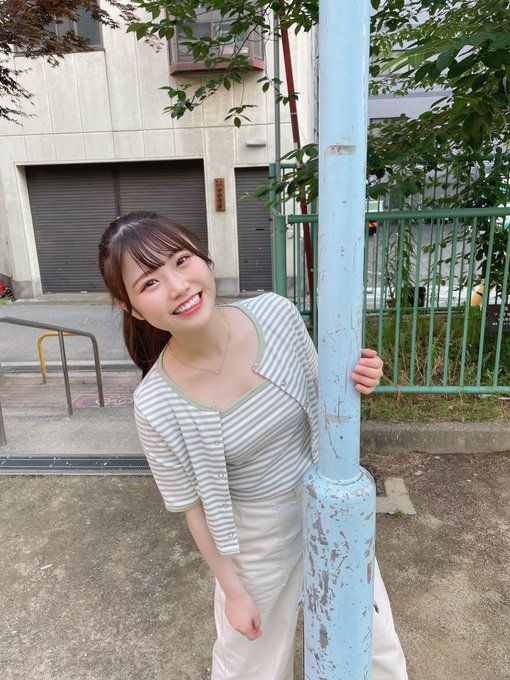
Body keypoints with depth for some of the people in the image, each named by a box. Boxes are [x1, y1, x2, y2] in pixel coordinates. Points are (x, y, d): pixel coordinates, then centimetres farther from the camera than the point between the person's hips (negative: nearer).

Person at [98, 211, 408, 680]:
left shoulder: (276, 313, -20)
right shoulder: (156, 406, -26)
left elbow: (317, 399, -2)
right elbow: (195, 508, -11)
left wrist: (352, 383, -23)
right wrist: (233, 591, -1)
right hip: (258, 537, -2)